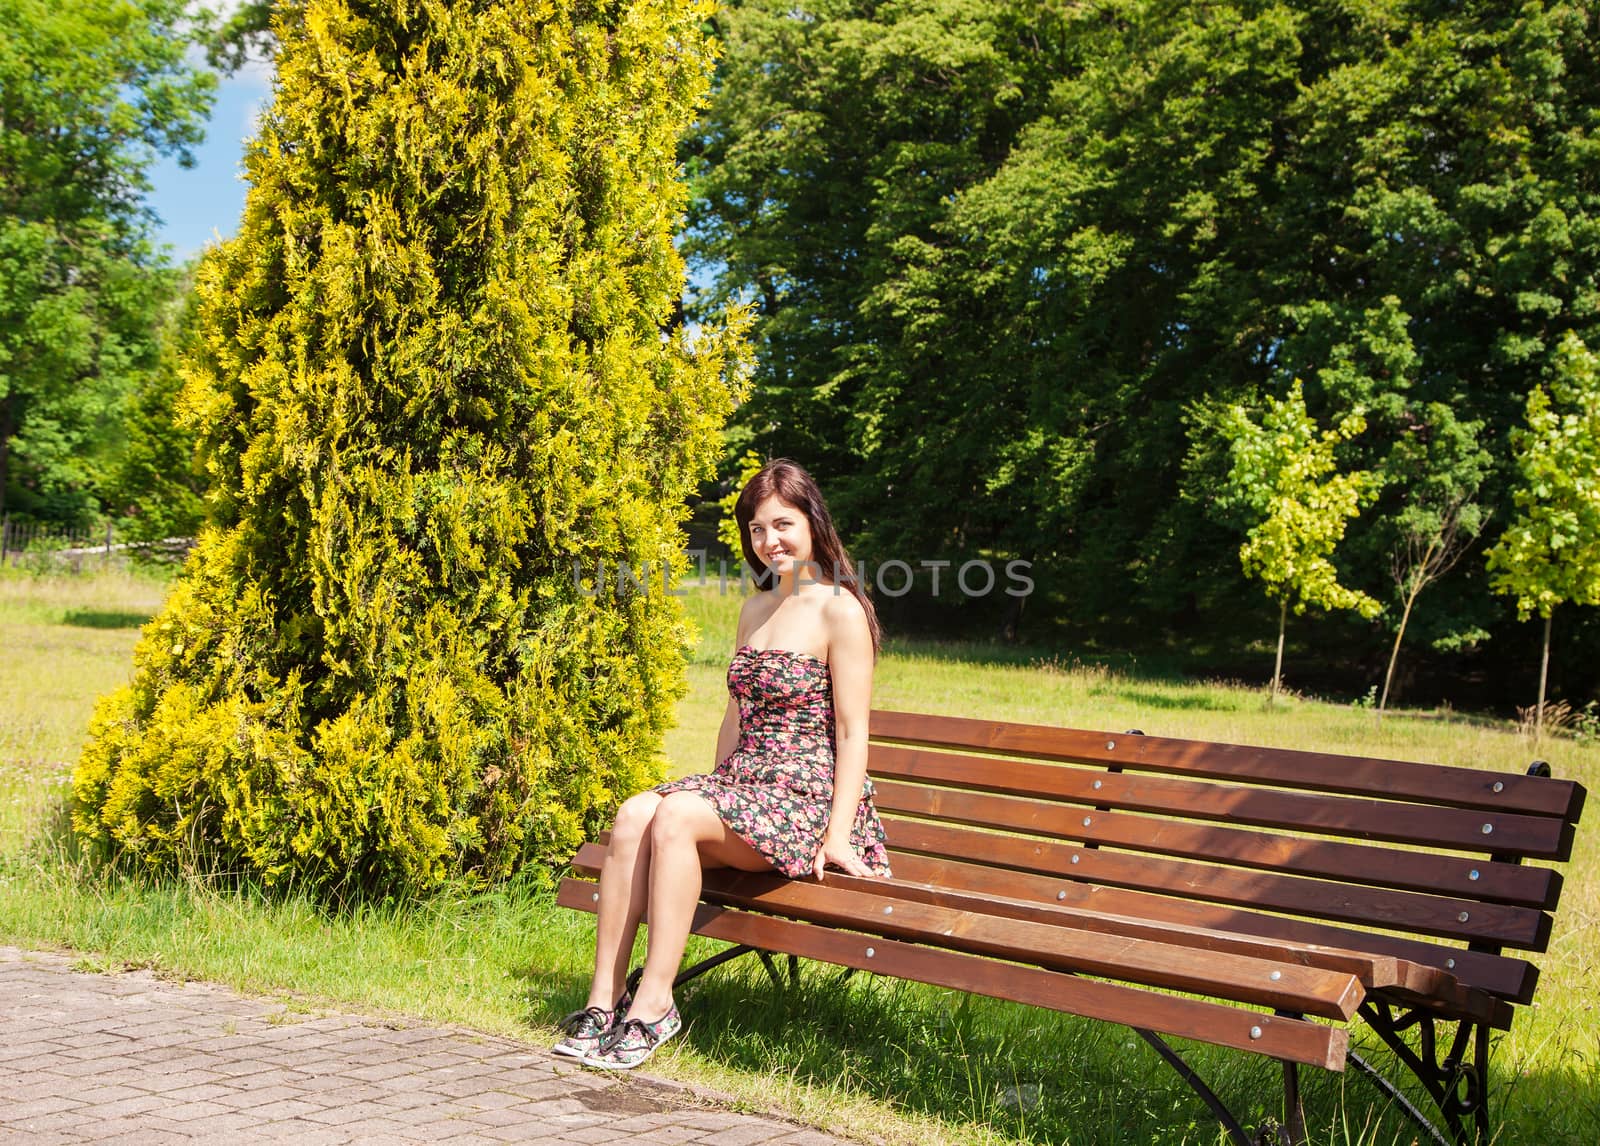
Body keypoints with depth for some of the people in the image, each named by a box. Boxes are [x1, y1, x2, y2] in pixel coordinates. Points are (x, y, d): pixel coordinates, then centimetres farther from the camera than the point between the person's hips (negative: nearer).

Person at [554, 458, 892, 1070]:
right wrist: (715, 790, 13)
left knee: (675, 816, -30)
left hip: (805, 797, -7)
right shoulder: (754, 609, 18)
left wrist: (839, 834, -16)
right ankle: (604, 999, -22)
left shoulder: (840, 611, -6)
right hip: (740, 783, 7)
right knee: (633, 814, -21)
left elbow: (852, 734, -10)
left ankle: (653, 1002, -25)